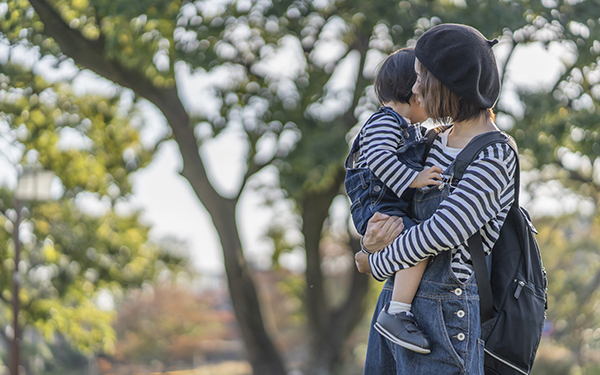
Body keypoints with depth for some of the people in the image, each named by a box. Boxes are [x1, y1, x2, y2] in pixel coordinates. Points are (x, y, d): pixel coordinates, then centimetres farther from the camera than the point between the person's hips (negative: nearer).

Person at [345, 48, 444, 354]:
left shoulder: (410, 128, 24)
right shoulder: (384, 122, -10)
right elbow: (380, 158, -26)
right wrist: (412, 178, -30)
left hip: (398, 208, 11)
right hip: (378, 206, -11)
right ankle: (396, 314, -32)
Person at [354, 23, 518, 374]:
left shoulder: (494, 158, -13)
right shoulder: (439, 140, 13)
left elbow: (439, 233, -18)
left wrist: (376, 263, -4)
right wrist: (375, 232, -4)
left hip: (444, 312, -8)